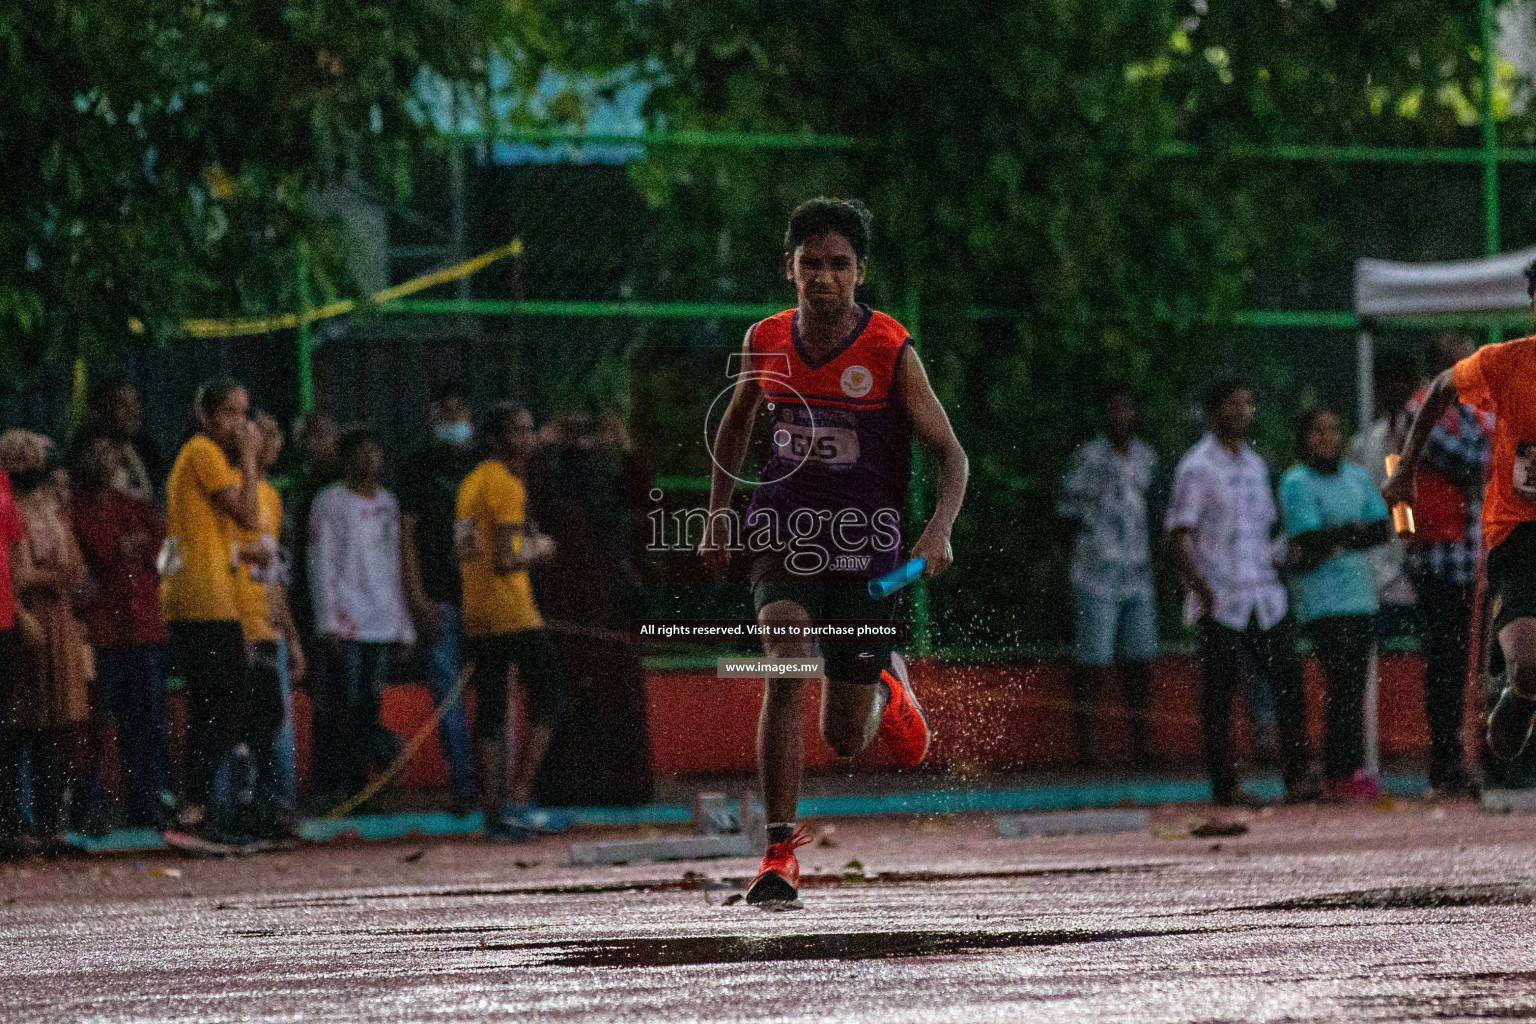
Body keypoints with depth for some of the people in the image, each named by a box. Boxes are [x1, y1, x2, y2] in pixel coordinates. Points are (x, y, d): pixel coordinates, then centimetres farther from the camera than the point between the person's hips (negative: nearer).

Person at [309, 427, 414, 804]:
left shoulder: (388, 503, 17)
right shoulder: (330, 502, 1)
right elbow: (322, 564, -4)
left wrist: (405, 625, 14)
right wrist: (329, 621, -12)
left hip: (384, 622, 5)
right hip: (345, 623, -5)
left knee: (370, 703, 1)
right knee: (345, 703, -10)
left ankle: (358, 784, 3)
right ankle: (337, 785, -9)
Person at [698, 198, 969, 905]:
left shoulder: (891, 353, -11)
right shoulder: (765, 341, -2)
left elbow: (951, 455, -7)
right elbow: (737, 421, 18)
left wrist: (939, 531, -24)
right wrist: (717, 516, 12)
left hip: (864, 542, -1)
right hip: (784, 531, 1)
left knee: (845, 737, 4)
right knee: (786, 670, -26)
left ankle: (887, 688, 43)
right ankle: (780, 849, -21)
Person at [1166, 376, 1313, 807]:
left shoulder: (1255, 465, 17)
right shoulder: (1197, 468, -4)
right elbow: (1178, 537, -9)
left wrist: (1275, 574, 16)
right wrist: (1201, 588, -18)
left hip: (1265, 596, 6)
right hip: (1221, 601, -6)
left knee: (1288, 677, -4)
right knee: (1219, 694, -2)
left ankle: (1297, 776, -5)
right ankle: (1224, 786, 2)